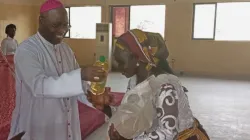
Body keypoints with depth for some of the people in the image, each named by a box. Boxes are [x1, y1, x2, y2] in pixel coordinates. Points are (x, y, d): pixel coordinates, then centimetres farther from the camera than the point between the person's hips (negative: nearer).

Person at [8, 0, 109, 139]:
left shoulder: (67, 49, 6)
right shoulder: (26, 50, -16)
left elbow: (73, 81, 8)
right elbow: (38, 85, -30)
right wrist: (80, 75, -39)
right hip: (37, 128, -6)